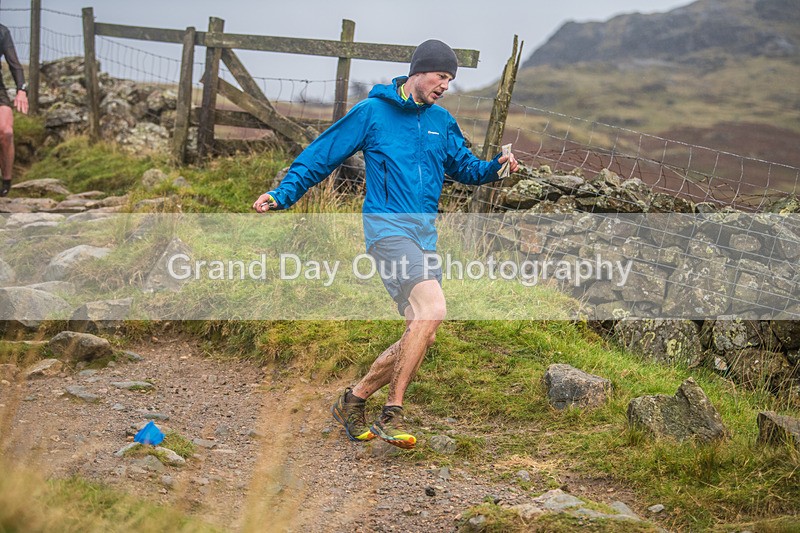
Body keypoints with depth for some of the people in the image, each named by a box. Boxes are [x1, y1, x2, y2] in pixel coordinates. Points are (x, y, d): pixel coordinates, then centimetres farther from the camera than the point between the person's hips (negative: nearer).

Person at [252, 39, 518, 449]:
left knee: (422, 336, 5)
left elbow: (464, 167, 26)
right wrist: (282, 194, -3)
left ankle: (354, 400, 22)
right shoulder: (372, 112, 1)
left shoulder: (442, 122, 17)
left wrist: (494, 167, 4)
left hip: (425, 234, 7)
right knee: (433, 308, -26)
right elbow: (322, 155, 4)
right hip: (387, 225, -7)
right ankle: (391, 414, -19)